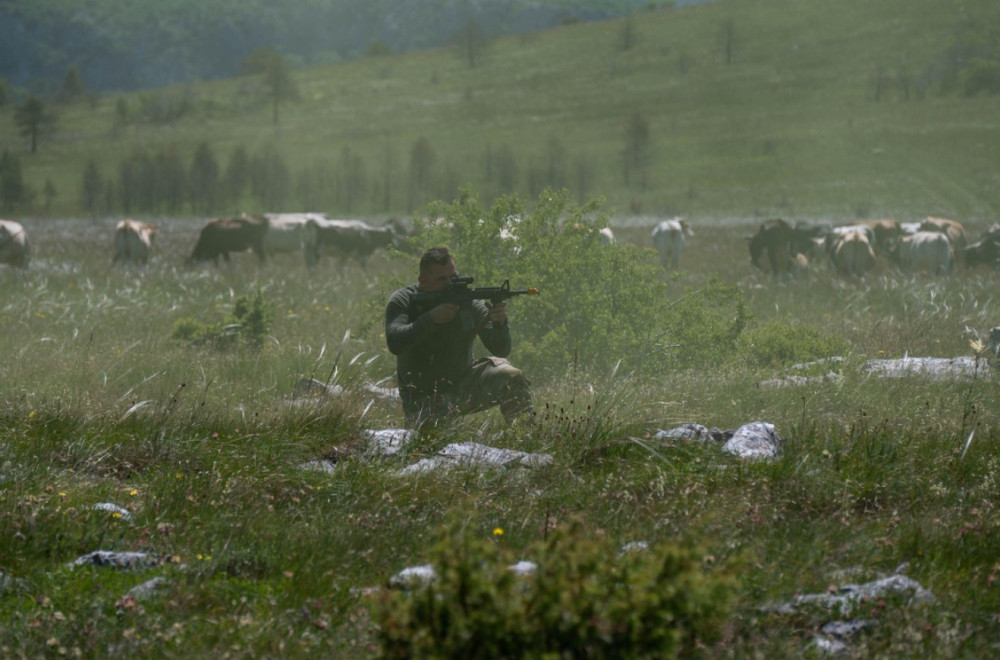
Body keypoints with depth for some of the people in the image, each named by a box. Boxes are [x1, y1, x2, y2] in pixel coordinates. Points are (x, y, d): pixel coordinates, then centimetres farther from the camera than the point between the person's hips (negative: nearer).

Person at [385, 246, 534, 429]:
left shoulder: (469, 304, -8)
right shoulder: (403, 301, -9)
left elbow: (501, 350, -13)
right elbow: (394, 343, -26)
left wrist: (500, 323, -35)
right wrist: (431, 318, -34)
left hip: (462, 387, 2)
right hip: (422, 399, -2)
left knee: (512, 378, -22)